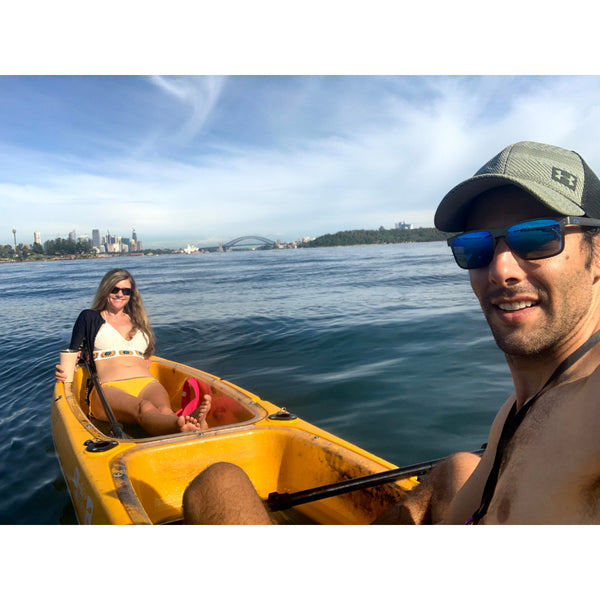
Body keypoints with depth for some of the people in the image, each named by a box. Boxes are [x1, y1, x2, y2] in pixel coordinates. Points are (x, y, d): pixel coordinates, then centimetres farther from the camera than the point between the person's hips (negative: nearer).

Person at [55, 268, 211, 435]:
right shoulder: (90, 318, 21)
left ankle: (193, 419, -70)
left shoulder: (138, 321, 31)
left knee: (164, 411, -36)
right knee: (144, 409, -41)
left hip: (146, 384, 3)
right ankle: (182, 426, -72)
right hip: (109, 389, -3)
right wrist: (62, 371, -7)